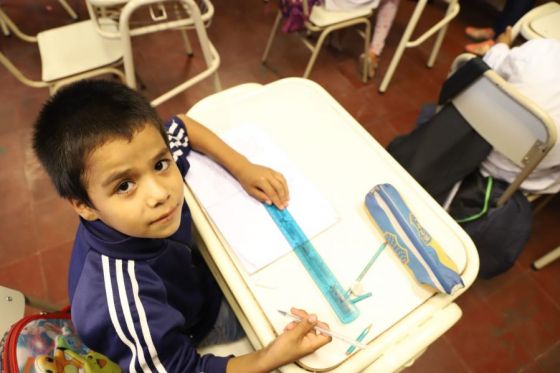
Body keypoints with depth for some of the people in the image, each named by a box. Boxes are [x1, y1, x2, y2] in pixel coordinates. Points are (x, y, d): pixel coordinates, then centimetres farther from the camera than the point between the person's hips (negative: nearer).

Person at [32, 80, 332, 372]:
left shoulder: (144, 166, -30)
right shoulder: (126, 305, -44)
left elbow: (180, 125, -9)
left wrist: (243, 168, -17)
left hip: (197, 282, 4)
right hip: (194, 339, -4)